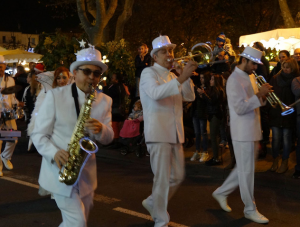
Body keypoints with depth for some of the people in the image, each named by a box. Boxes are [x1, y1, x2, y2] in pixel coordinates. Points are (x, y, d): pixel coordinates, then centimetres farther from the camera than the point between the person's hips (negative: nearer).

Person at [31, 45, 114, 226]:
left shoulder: (105, 101, 3)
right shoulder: (55, 96, -9)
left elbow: (108, 138, 3)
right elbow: (38, 134, -7)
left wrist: (100, 130, -21)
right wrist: (54, 153, -26)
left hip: (86, 172, 5)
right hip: (60, 169, -5)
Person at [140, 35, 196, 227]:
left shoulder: (172, 77, 18)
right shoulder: (149, 73, -6)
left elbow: (189, 96, 8)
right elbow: (155, 93, -27)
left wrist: (187, 77, -8)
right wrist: (181, 78, -34)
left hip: (175, 134, 8)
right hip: (158, 133, -8)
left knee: (178, 176, 13)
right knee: (163, 179, -4)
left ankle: (153, 203, 33)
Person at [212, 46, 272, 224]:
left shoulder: (251, 77, 13)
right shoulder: (235, 80, -14)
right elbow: (240, 108, -21)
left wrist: (263, 96, -3)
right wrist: (259, 95, -23)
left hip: (253, 131, 9)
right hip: (243, 132, -9)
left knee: (244, 169, 16)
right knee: (247, 171, 1)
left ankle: (222, 193, 31)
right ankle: (250, 209, 13)